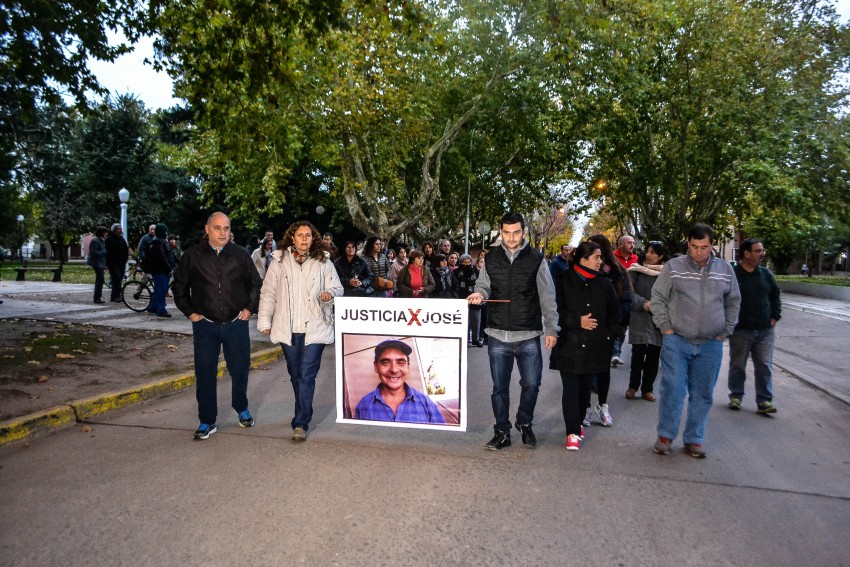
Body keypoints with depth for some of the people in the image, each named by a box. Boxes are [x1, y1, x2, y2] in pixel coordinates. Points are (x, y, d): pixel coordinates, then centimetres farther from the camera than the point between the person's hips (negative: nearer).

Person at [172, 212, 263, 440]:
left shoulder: (240, 254, 2)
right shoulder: (193, 255, 0)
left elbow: (255, 284, 12)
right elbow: (179, 287, 10)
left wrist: (249, 308, 4)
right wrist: (190, 312, 3)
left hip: (236, 324, 1)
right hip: (205, 325, 0)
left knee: (240, 370, 10)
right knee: (205, 374, 4)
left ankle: (242, 409, 34)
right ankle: (207, 421, 18)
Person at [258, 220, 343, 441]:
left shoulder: (323, 263, 3)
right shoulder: (279, 261, 5)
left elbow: (337, 288, 7)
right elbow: (268, 292, 9)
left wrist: (330, 294, -16)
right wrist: (264, 320, 7)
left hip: (314, 328, -2)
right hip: (288, 329, 2)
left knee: (306, 375, -8)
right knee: (295, 375, 14)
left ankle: (300, 423, -3)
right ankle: (305, 413, 33)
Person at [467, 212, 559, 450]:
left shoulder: (536, 259, -1)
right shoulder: (491, 258, 5)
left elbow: (547, 297, 0)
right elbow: (484, 284, 9)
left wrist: (551, 328, -4)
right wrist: (480, 293, -15)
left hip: (529, 336, -1)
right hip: (498, 335, 2)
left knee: (531, 384, 6)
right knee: (499, 387, 9)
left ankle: (525, 423, 32)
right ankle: (502, 432, 24)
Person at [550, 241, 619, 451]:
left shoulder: (604, 284, 8)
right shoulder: (564, 282, -2)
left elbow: (614, 312, 14)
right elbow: (557, 310, -5)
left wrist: (608, 334, 4)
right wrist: (577, 321, -14)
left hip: (594, 347, 4)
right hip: (569, 346, -3)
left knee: (585, 388, 13)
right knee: (571, 389, -5)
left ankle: (577, 422, 32)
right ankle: (573, 432, -1)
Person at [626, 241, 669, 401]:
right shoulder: (636, 270, -1)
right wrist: (643, 304, -17)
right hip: (639, 319, -1)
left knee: (653, 356, 8)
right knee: (638, 354, 2)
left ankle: (647, 388, 22)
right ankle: (633, 386, 21)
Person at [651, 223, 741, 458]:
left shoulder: (725, 270, 5)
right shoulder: (673, 267, -3)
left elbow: (733, 303, 15)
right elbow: (657, 298, 0)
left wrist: (725, 332, 8)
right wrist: (665, 327, -5)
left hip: (711, 345, 3)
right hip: (676, 342, -3)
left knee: (702, 394, 9)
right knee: (673, 389, -4)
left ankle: (693, 439, 22)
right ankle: (665, 436, 11)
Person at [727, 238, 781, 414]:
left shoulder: (766, 274, 6)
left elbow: (775, 297, 17)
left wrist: (775, 317, 7)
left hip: (765, 331, 4)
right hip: (740, 331, -3)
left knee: (764, 367, 4)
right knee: (737, 366, 8)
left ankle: (764, 401, 11)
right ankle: (736, 396, 23)